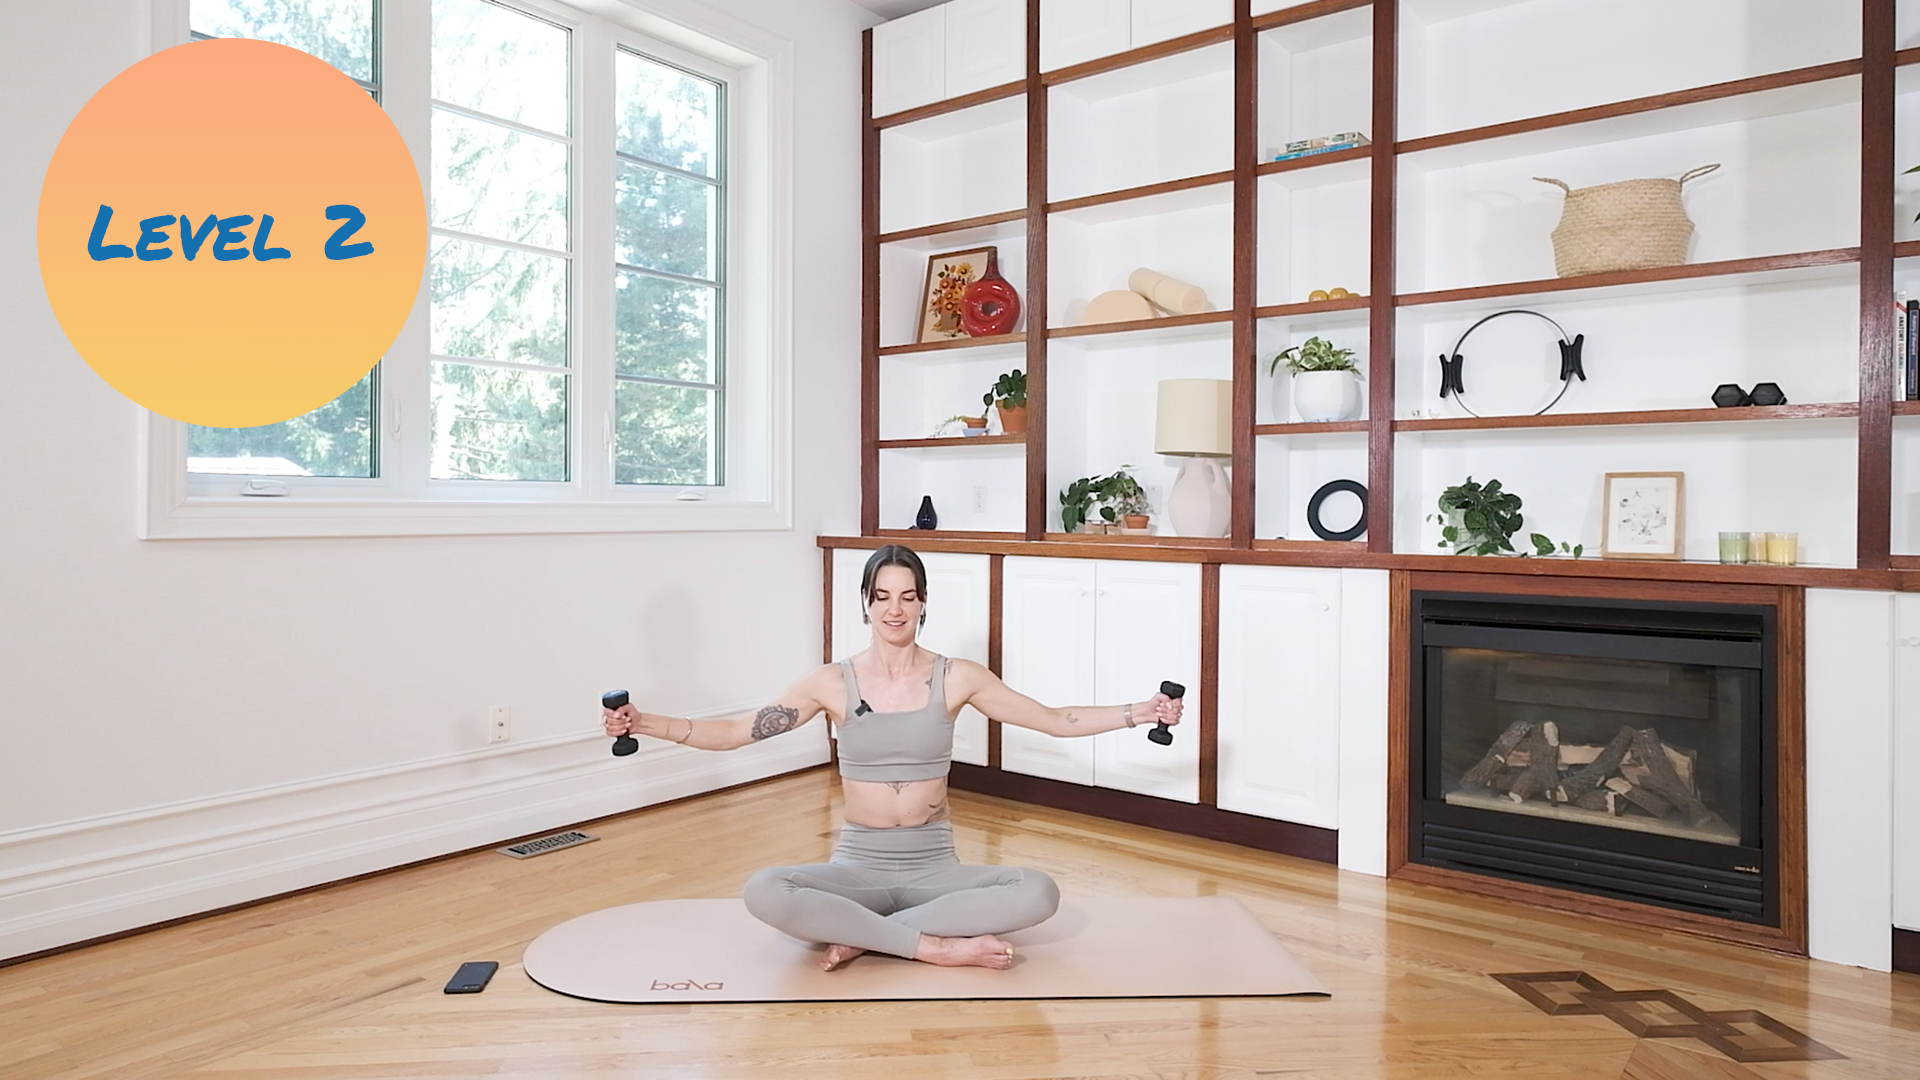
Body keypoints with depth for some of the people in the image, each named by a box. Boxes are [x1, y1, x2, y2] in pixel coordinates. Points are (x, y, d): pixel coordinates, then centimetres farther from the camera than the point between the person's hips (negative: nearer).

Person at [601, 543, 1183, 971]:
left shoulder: (956, 677, -2)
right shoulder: (833, 682, -3)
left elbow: (1056, 720, 0)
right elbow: (735, 732, -3)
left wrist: (1139, 712, -8)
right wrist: (644, 724, -14)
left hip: (934, 869, 1)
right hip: (857, 868, -1)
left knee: (1038, 892, -27)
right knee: (764, 892, -31)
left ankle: (863, 936, -19)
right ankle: (939, 945, -22)